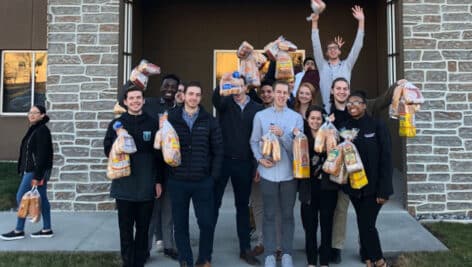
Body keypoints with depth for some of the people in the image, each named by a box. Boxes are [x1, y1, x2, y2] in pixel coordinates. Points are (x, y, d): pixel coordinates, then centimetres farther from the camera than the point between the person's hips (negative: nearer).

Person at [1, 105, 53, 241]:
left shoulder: (42, 130, -15)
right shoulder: (34, 129, 15)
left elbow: (42, 155, -20)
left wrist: (37, 176, -22)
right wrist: (25, 170, 16)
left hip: (36, 171, -9)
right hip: (31, 169, 9)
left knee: (21, 197, -4)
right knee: (42, 199, 9)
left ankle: (19, 231, 7)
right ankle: (47, 229, 14)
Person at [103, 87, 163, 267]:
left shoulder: (152, 124, 4)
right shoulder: (117, 124, 4)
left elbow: (159, 154, 5)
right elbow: (108, 149, 7)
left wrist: (159, 180, 3)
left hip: (147, 185, 0)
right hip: (124, 185, 0)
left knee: (143, 228, 9)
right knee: (126, 228, 7)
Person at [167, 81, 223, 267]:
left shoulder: (209, 121, 3)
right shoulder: (171, 119, 0)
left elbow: (218, 150, 4)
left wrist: (214, 176, -2)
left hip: (203, 182, 0)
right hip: (177, 182, 0)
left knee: (207, 223, 3)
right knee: (180, 224, 9)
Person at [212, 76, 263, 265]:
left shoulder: (257, 108, 5)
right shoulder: (225, 103, 1)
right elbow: (215, 98, -22)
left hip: (244, 163, 1)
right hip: (222, 160, -1)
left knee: (243, 206, 12)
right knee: (214, 203, 4)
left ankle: (245, 249, 23)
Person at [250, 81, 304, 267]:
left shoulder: (296, 117, 4)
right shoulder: (260, 116, 4)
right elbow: (254, 141, 5)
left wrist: (282, 134, -17)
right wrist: (260, 159, -10)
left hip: (289, 172, 1)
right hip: (268, 172, 0)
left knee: (287, 214, 9)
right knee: (269, 215, 5)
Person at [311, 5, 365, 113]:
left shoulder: (347, 65, 11)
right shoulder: (322, 66, 10)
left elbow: (357, 46, 5)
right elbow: (316, 46, 4)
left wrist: (361, 21, -2)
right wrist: (314, 22, -4)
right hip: (327, 110, 0)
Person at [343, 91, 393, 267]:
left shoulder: (377, 126, -7)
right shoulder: (345, 127, 3)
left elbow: (386, 159, -10)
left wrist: (384, 189, -13)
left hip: (373, 186, -4)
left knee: (367, 224, -6)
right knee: (362, 224, 12)